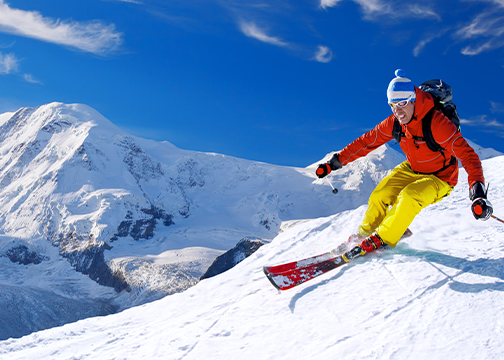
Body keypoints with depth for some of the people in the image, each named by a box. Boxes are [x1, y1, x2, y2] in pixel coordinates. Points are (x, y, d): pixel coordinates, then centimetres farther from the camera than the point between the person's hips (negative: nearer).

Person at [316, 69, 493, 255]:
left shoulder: (437, 123, -32)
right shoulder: (394, 123, -14)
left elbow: (467, 155, -36)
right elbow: (366, 142, -6)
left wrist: (478, 192, -49)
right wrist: (335, 162, -10)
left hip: (439, 178, -5)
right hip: (411, 170, 5)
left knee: (409, 197, -30)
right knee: (379, 196, -11)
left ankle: (382, 239, -12)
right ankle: (365, 233, 14)